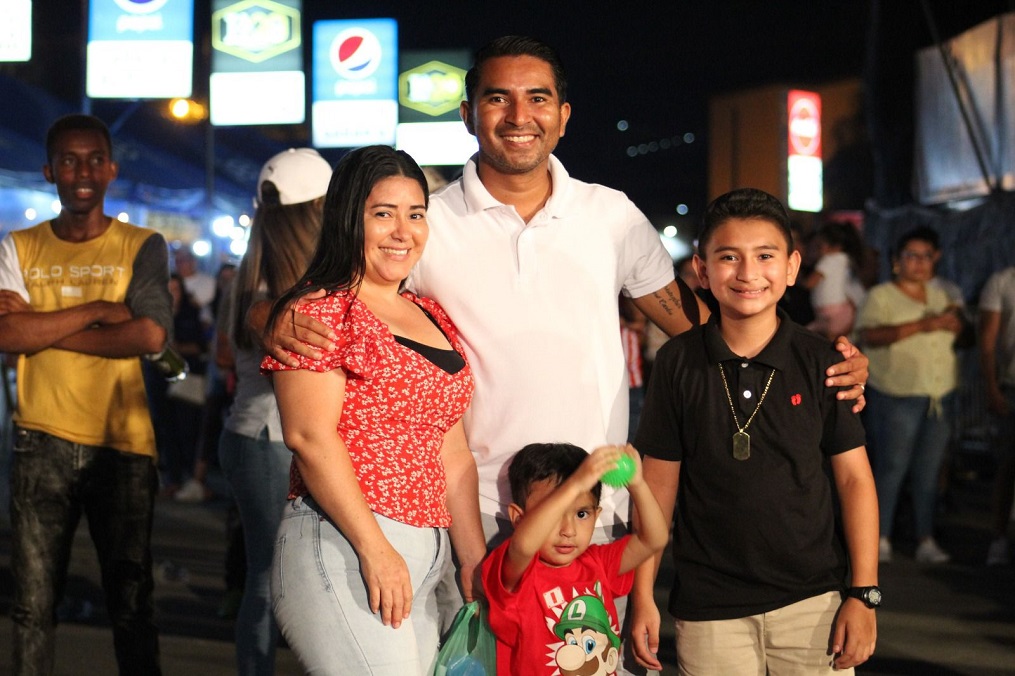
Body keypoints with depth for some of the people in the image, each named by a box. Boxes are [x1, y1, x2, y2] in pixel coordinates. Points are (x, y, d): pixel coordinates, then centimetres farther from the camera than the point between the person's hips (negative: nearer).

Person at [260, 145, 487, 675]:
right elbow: (309, 434, -14)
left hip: (423, 560, 8)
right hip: (341, 547, -8)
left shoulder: (434, 320, 20)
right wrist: (375, 548, -17)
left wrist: (474, 559, 14)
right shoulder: (321, 311, -4)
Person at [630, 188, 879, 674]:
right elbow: (659, 480, 2)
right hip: (708, 610, 0)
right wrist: (643, 597, 1)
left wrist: (864, 594, -2)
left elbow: (854, 477, 2)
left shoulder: (821, 362, -2)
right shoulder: (678, 363, -2)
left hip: (812, 601, 0)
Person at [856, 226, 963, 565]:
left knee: (929, 471, 6)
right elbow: (869, 334, -18)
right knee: (891, 469, -6)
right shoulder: (881, 296, -1)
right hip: (897, 399, -5)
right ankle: (881, 539, 3)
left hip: (939, 397, 5)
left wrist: (954, 322, -1)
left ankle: (926, 540, 11)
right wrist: (921, 325, -24)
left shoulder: (939, 296, 18)